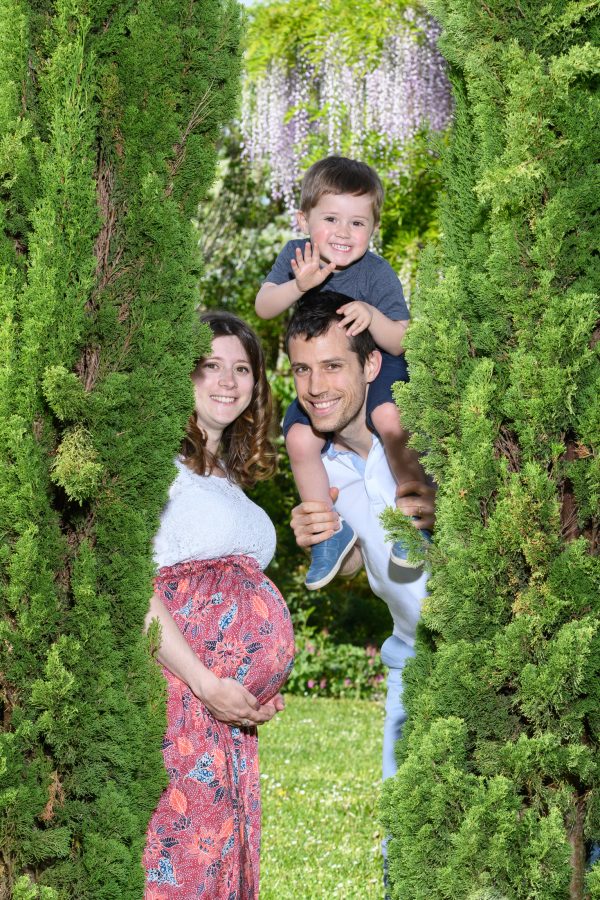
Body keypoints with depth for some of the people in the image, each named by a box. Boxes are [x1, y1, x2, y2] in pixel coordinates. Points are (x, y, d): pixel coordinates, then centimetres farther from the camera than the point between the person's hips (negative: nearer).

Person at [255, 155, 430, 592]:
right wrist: (299, 285, -36)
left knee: (390, 421, -32)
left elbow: (399, 342, -22)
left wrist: (372, 315, -43)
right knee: (300, 440, -17)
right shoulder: (296, 256, -10)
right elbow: (263, 307, -17)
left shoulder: (377, 273, -21)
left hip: (376, 365, -4)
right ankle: (331, 531, 3)